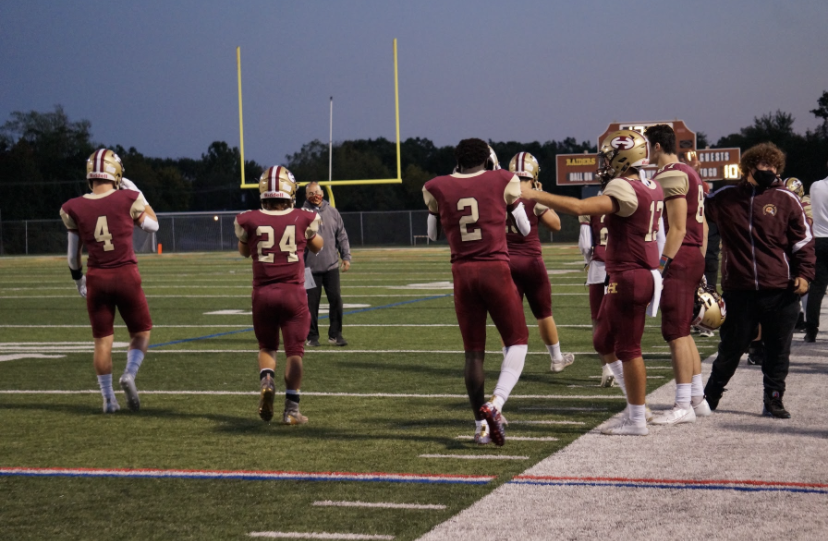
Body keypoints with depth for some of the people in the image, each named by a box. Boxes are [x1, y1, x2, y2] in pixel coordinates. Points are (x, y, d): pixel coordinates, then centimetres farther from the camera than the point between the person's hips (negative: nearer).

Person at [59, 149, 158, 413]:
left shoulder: (74, 209, -2)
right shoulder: (128, 200, -9)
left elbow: (73, 255, 7)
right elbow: (152, 225, 11)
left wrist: (78, 279, 23)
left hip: (96, 279, 2)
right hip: (126, 276, -2)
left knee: (102, 340, 10)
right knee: (140, 332, 15)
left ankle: (108, 399, 11)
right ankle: (129, 375, -9)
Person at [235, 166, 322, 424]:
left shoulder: (250, 221, -5)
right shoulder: (303, 219, -5)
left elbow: (244, 251, 16)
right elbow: (317, 247, 17)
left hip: (263, 294, 1)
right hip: (293, 293, -1)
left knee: (267, 346, 20)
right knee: (294, 351, 6)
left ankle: (267, 381, -9)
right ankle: (292, 408, 1)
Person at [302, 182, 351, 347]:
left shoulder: (333, 212, 8)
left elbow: (342, 237, 12)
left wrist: (346, 257, 6)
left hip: (331, 265, 3)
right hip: (310, 267, -3)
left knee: (336, 300, 1)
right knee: (311, 303, 2)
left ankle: (335, 335, 11)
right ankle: (312, 336, 12)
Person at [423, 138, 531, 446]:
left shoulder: (437, 189, 5)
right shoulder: (503, 182, 0)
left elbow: (433, 235, 21)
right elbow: (525, 230, 12)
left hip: (462, 272, 3)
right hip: (496, 270, -3)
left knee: (473, 351, 10)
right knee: (517, 342, 9)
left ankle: (481, 425, 11)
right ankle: (495, 404, -13)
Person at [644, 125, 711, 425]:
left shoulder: (670, 177, -13)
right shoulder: (690, 174, 18)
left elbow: (678, 228, -18)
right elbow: (702, 225, 20)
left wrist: (662, 265, -18)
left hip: (678, 258, -10)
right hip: (694, 257, 10)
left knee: (676, 333, -6)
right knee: (683, 332, 15)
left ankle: (684, 406, -4)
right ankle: (698, 399, 19)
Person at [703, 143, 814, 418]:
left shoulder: (786, 200, 2)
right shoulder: (725, 198, 6)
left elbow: (803, 240, 5)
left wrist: (804, 274, -6)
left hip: (780, 292, -1)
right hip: (739, 291, 1)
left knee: (778, 351, 5)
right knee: (730, 349, 11)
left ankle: (773, 400, 17)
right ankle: (710, 397, 26)